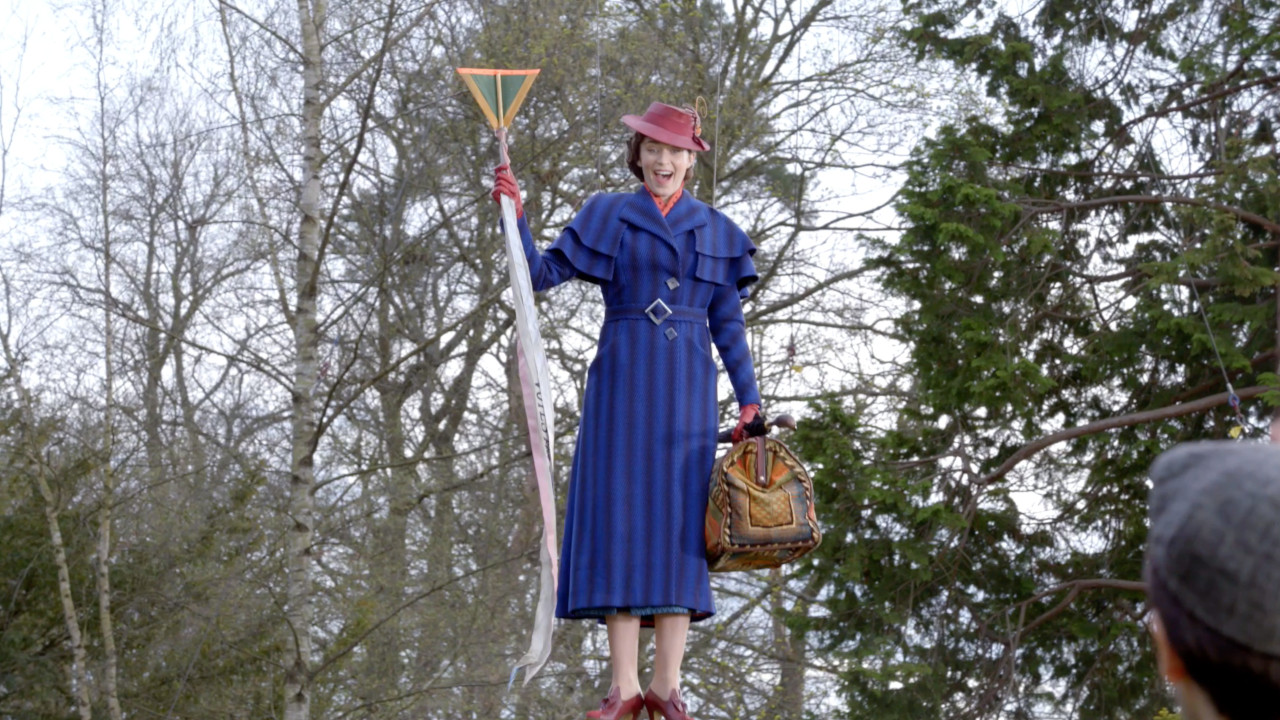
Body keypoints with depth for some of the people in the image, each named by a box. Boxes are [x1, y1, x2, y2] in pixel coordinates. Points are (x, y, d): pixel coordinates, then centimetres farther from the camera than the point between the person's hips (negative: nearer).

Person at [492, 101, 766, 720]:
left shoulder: (714, 230, 12)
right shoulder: (608, 217, 9)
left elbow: (729, 326, 12)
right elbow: (542, 274, 3)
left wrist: (748, 399, 6)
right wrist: (516, 215, -8)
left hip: (687, 390, 1)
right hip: (623, 383, -1)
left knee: (680, 524, -2)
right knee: (620, 518, -6)